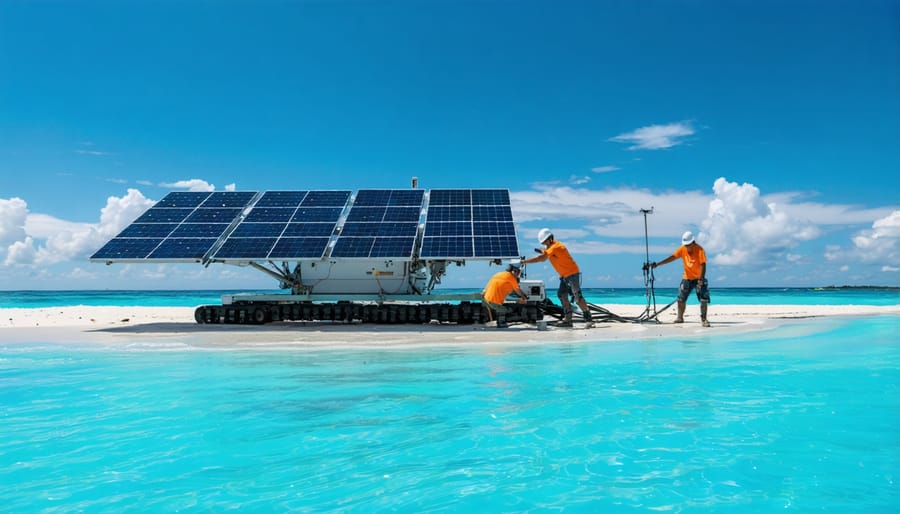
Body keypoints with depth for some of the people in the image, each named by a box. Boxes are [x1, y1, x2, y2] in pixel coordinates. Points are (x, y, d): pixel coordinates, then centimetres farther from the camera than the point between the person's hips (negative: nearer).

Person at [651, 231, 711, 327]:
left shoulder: (699, 250, -21)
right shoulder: (682, 249, -8)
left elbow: (703, 265, -26)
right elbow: (672, 257, -10)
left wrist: (701, 279, -37)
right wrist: (657, 264, -18)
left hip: (699, 278, -4)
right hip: (687, 278, 4)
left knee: (704, 299, -11)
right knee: (681, 298, 5)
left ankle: (703, 319, -3)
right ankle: (680, 318, 19)